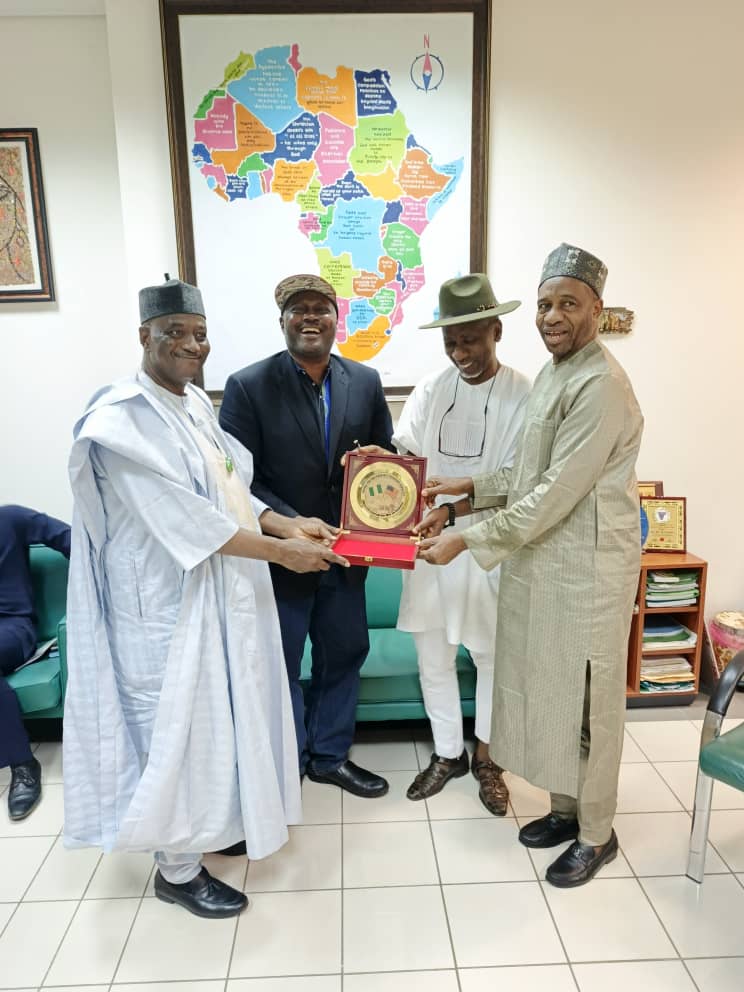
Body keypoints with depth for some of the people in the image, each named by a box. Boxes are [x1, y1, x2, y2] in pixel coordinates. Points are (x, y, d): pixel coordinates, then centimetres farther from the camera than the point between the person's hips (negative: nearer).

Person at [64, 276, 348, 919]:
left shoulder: (196, 403, 8)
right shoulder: (122, 418, -19)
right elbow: (182, 516, -26)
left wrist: (288, 523, -3)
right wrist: (281, 550, -23)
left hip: (223, 589, 9)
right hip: (170, 599, -8)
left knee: (221, 709, 20)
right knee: (181, 722, 6)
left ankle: (216, 821, 43)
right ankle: (177, 868, 28)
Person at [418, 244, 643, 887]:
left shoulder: (601, 385, -19)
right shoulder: (555, 372, 11)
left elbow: (556, 494, -23)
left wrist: (467, 540, -19)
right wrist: (473, 487, 9)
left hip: (585, 569, -9)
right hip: (541, 561, 9)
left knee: (584, 700, 7)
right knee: (547, 689, 19)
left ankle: (596, 834, 30)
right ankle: (566, 807, 40)